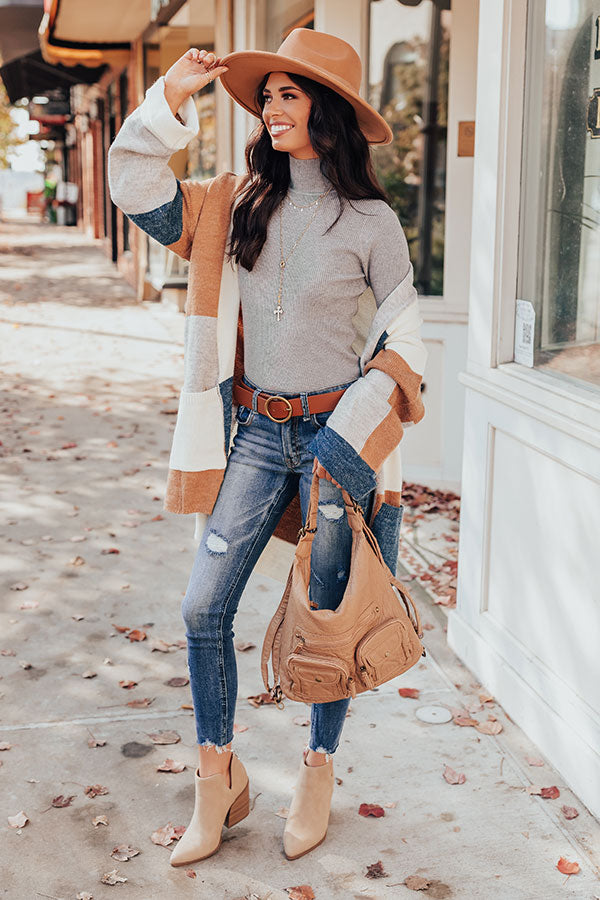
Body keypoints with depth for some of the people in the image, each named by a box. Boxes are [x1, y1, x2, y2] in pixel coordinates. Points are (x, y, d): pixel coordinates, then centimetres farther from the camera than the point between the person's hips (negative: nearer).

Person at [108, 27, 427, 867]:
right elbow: (133, 183, 6)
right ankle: (219, 778, 18)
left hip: (332, 435, -3)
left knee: (328, 615, 8)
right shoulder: (241, 204, 5)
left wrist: (351, 434, -10)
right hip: (256, 433, 4)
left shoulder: (370, 221, -5)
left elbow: (404, 338, -2)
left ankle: (318, 772, 28)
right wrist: (171, 98, -4)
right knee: (204, 607, 0)